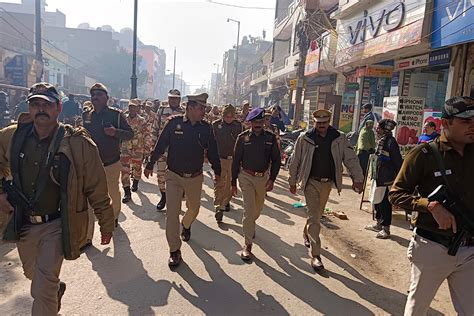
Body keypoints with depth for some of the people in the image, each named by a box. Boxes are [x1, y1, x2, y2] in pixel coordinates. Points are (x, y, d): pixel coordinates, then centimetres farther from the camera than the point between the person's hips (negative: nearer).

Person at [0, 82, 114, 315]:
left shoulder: (78, 144, -17)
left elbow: (97, 189, -11)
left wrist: (106, 225, -5)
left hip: (57, 225, -5)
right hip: (22, 223, 5)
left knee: (43, 290, -7)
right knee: (33, 274, 28)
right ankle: (56, 288, 60)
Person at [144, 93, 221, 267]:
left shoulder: (206, 128, -4)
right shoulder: (174, 123, -11)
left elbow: (212, 151, 6)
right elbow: (160, 145, -3)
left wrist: (217, 171, 13)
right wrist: (150, 165, 3)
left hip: (195, 177, 3)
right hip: (174, 176, -2)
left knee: (194, 209, 19)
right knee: (172, 212, -4)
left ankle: (186, 225, 54)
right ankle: (174, 251, 10)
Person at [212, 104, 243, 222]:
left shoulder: (238, 125, 2)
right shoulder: (216, 125, -3)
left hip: (233, 159, 2)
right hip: (219, 158, -2)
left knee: (230, 183, 13)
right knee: (219, 183, -6)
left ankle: (226, 201, 34)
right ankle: (218, 207, -3)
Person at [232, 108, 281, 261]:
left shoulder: (270, 137, -3)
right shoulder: (243, 137, -7)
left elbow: (276, 159, 2)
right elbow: (236, 161, -2)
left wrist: (272, 179, -8)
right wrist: (234, 183, -2)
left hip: (263, 177, 3)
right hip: (246, 177, -3)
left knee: (258, 208, 20)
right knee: (249, 210, -6)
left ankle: (250, 225, 52)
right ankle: (247, 245, 4)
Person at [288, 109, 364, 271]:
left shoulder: (339, 138, -2)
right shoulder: (304, 138, -7)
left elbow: (350, 158, -6)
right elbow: (295, 161, -1)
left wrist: (357, 178, -17)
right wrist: (293, 181, 3)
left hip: (328, 183, 3)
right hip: (311, 182, -3)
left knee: (317, 214, 20)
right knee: (313, 217, -5)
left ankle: (307, 234, 49)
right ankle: (315, 255, 1)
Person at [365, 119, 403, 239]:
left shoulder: (391, 142, -16)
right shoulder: (381, 141, 11)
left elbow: (398, 161, -17)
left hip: (387, 179, -9)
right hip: (378, 177, 9)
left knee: (385, 203, -1)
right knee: (377, 201, 17)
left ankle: (386, 228, 9)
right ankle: (379, 224, 32)